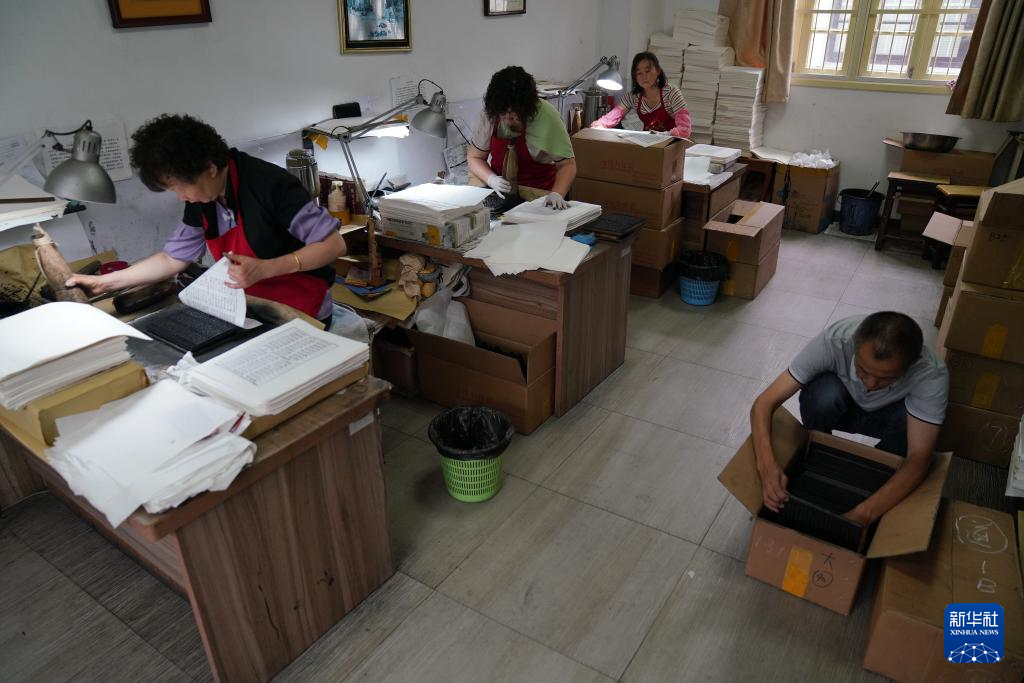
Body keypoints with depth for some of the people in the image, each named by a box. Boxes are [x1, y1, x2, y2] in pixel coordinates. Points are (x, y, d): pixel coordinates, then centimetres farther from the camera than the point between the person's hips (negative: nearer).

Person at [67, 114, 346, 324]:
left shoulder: (268, 183, -22)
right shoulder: (201, 202, 1)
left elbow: (333, 244, -22)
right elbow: (174, 258, 12)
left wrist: (264, 268, -31)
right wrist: (104, 281, 8)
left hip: (302, 316, -6)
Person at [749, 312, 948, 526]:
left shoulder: (931, 374, -35)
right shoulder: (834, 341, -37)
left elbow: (919, 458, -35)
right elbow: (765, 403, -35)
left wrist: (863, 514, -48)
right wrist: (767, 465, -52)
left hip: (884, 415, 1)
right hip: (840, 408, -1)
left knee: (913, 423, -34)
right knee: (824, 392, -36)